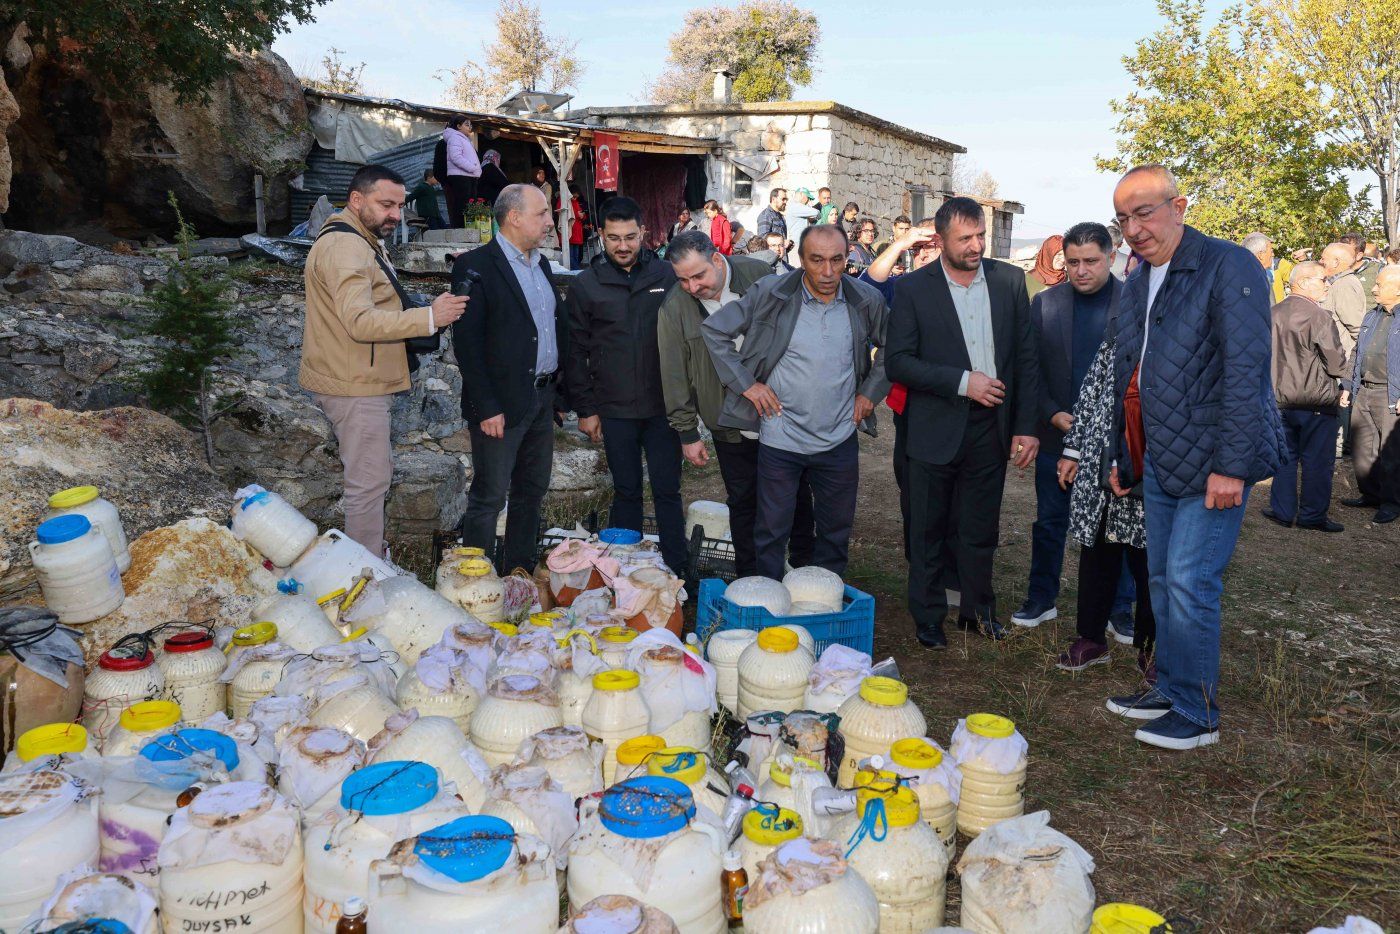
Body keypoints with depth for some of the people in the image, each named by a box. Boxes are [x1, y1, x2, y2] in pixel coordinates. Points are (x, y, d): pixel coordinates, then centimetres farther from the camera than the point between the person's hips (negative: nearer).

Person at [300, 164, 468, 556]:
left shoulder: (364, 242, 18)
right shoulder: (345, 246, -19)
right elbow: (360, 321, -29)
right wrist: (429, 317, -32)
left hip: (363, 382, 11)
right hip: (355, 387, -11)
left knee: (376, 474, 19)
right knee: (370, 483, -6)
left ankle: (370, 555, 31)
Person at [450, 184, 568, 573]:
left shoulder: (541, 264, 14)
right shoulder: (475, 265, -10)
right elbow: (466, 342, -15)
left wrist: (560, 391, 12)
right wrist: (487, 407, -19)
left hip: (542, 400, 8)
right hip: (501, 404, -8)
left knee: (532, 493, 14)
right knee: (488, 499, -2)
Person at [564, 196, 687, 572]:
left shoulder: (667, 275, 1)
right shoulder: (586, 284, 1)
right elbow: (575, 351, 4)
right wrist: (585, 408, 1)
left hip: (664, 407, 0)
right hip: (615, 410, 0)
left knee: (668, 491, 4)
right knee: (626, 492, 10)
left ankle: (676, 572, 12)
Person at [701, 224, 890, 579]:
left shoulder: (866, 301, -3)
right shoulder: (771, 294, -12)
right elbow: (713, 329, -5)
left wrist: (871, 391, 5)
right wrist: (745, 383, -8)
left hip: (839, 441, 3)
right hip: (780, 440, -3)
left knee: (837, 531, 16)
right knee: (771, 532, 8)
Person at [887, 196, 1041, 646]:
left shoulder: (1009, 280, 3)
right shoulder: (912, 288, -5)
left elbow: (1026, 356, 4)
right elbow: (899, 362, -9)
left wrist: (1027, 426, 0)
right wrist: (962, 382, -17)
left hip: (991, 428, 2)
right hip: (935, 429, -2)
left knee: (980, 531, 14)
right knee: (928, 531, 10)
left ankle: (978, 609, 33)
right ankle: (927, 617, 26)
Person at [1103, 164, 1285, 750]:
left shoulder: (1229, 267, -11)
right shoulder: (1134, 287, 14)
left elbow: (1246, 370, -17)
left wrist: (1231, 464, -21)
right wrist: (1121, 458, 19)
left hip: (1212, 461, -8)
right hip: (1158, 462, 8)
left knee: (1189, 581, -8)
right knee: (1162, 580, 13)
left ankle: (1195, 714, 6)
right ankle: (1168, 688, 27)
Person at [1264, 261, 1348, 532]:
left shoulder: (1272, 314, 2)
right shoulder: (1319, 317, -17)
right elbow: (1337, 365, -15)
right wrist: (1339, 369, 6)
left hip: (1281, 399, 6)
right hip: (1316, 402, -6)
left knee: (1285, 456, 15)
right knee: (1317, 460, 6)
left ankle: (1282, 510, 20)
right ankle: (1312, 516, 13)